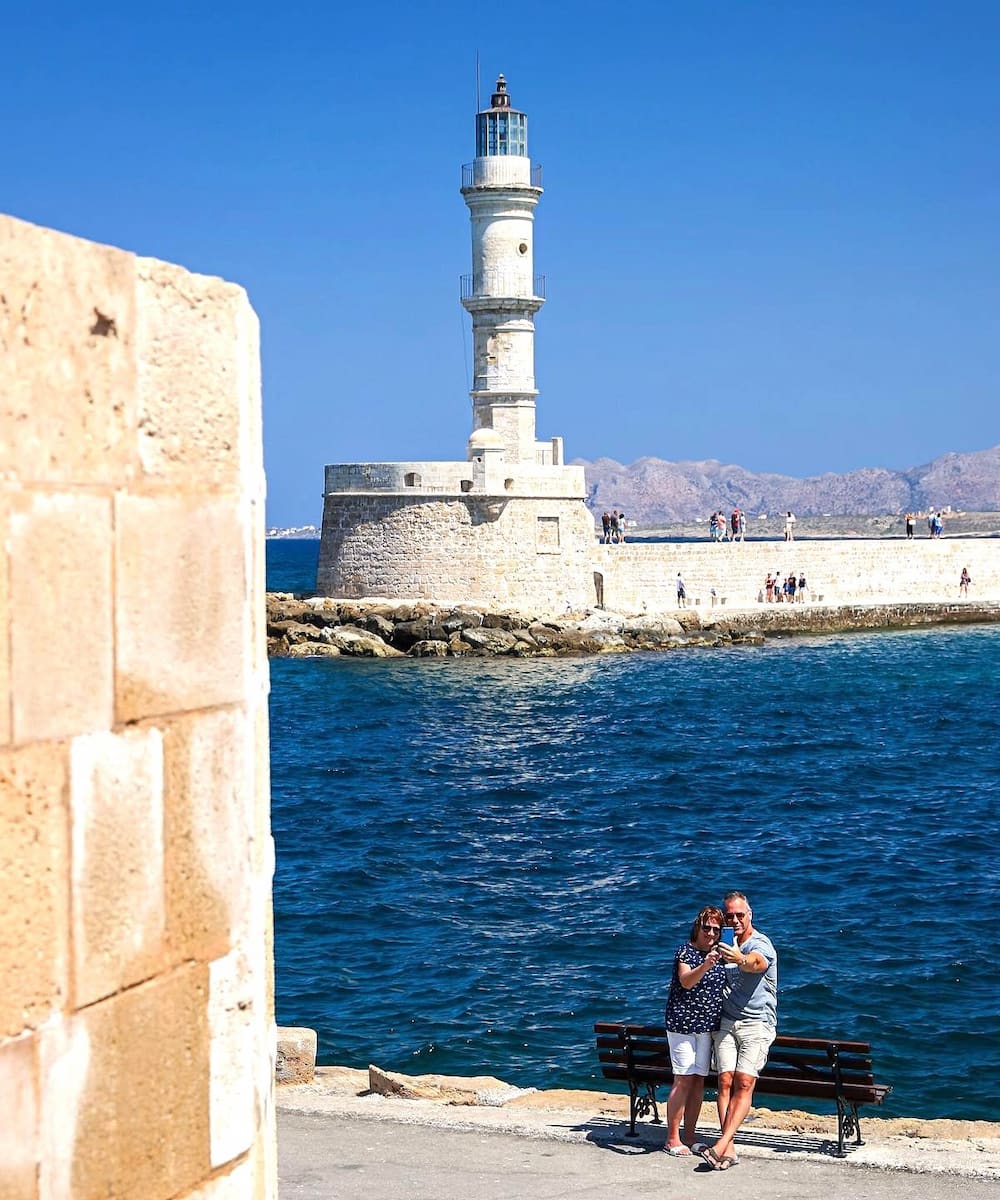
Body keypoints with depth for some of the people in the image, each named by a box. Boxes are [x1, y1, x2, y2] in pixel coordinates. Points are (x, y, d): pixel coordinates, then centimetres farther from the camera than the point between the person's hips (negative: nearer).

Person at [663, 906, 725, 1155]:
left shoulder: (718, 954, 11)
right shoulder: (686, 951, -9)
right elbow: (686, 982, -26)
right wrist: (705, 966, -42)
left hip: (707, 1025, 7)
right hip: (683, 1023, -7)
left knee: (699, 1080, 7)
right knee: (684, 1079, -9)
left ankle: (689, 1137, 13)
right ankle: (672, 1139, -3)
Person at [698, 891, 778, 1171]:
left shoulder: (761, 945, -7)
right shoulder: (723, 945, 14)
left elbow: (754, 962, -33)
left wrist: (739, 959, -53)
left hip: (757, 1024, -5)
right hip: (726, 1022, 5)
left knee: (744, 1083, -16)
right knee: (725, 1081, -8)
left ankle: (721, 1145, -23)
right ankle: (728, 1150, -13)